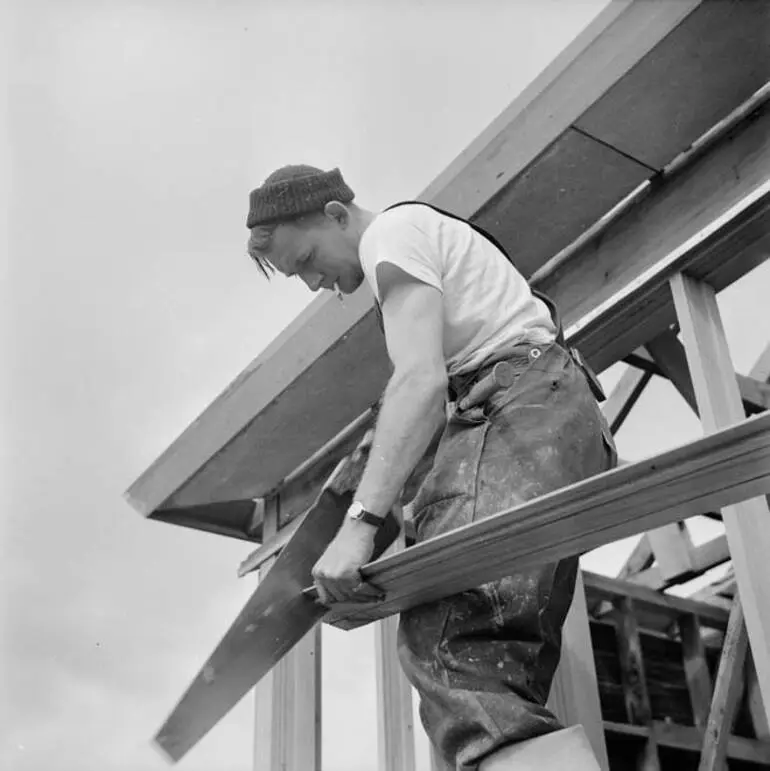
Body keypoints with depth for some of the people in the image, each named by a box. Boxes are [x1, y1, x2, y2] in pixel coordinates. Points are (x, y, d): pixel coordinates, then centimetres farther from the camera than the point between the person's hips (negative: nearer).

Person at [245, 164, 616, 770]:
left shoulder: (392, 233, 0)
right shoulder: (426, 230, 31)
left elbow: (422, 381, -15)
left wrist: (360, 522, -21)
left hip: (520, 410, -10)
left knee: (454, 636, -28)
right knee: (504, 666, 1)